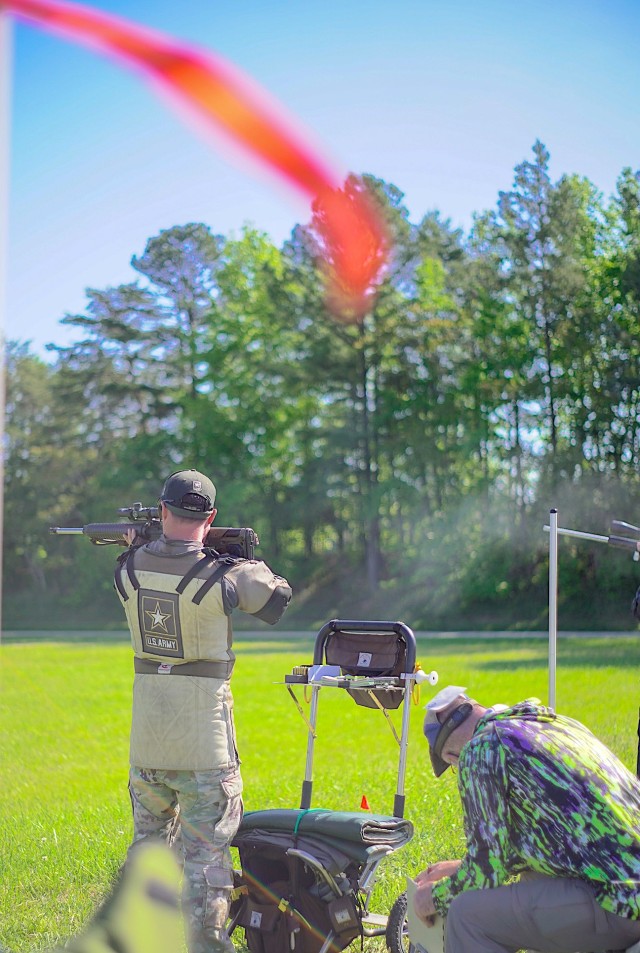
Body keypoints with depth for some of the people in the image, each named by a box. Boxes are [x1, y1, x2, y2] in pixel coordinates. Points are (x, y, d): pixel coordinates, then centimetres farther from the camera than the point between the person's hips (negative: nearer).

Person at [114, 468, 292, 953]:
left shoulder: (130, 569, -3)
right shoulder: (222, 575, -15)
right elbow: (279, 596, 3)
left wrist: (136, 545, 26)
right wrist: (249, 560, 14)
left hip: (146, 740, 5)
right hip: (204, 744, -5)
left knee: (149, 841, 20)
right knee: (207, 850, 2)